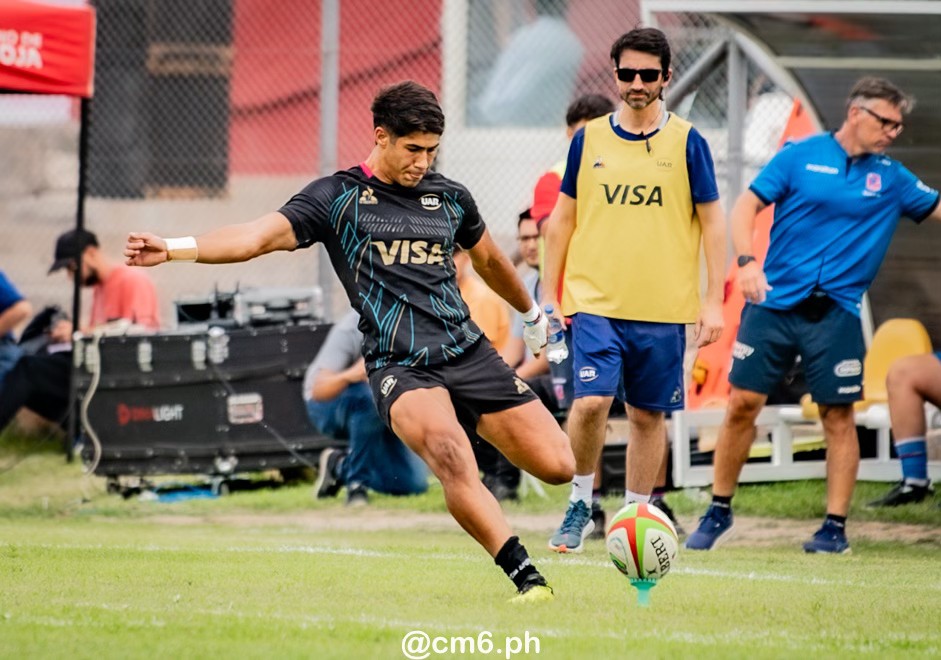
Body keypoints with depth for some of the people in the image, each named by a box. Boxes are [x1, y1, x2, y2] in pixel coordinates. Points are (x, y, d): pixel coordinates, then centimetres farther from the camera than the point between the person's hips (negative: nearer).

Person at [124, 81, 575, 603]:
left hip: (468, 353, 5)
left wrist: (532, 313, 46)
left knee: (557, 465, -5)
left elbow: (489, 260, 31)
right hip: (398, 366, -4)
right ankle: (524, 576, -32)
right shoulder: (338, 198, 0)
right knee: (448, 452, -34)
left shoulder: (449, 198, 12)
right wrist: (174, 249, -26)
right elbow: (259, 236, -11)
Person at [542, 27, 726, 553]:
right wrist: (549, 293, 9)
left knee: (648, 414, 6)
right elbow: (563, 218, 12)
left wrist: (715, 300, -2)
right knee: (591, 401, -16)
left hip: (664, 308, 0)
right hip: (596, 301, 0)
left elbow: (712, 222, 3)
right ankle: (581, 505, 3)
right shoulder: (589, 140, 5)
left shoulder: (686, 143, 1)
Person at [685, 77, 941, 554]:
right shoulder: (801, 156, 1)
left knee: (838, 416, -1)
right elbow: (747, 205, -1)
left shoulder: (891, 178, 8)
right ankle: (719, 513, 12)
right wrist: (746, 261, -15)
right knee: (743, 403, -2)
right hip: (775, 301, -1)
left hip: (835, 313, 1)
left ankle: (835, 527, 7)